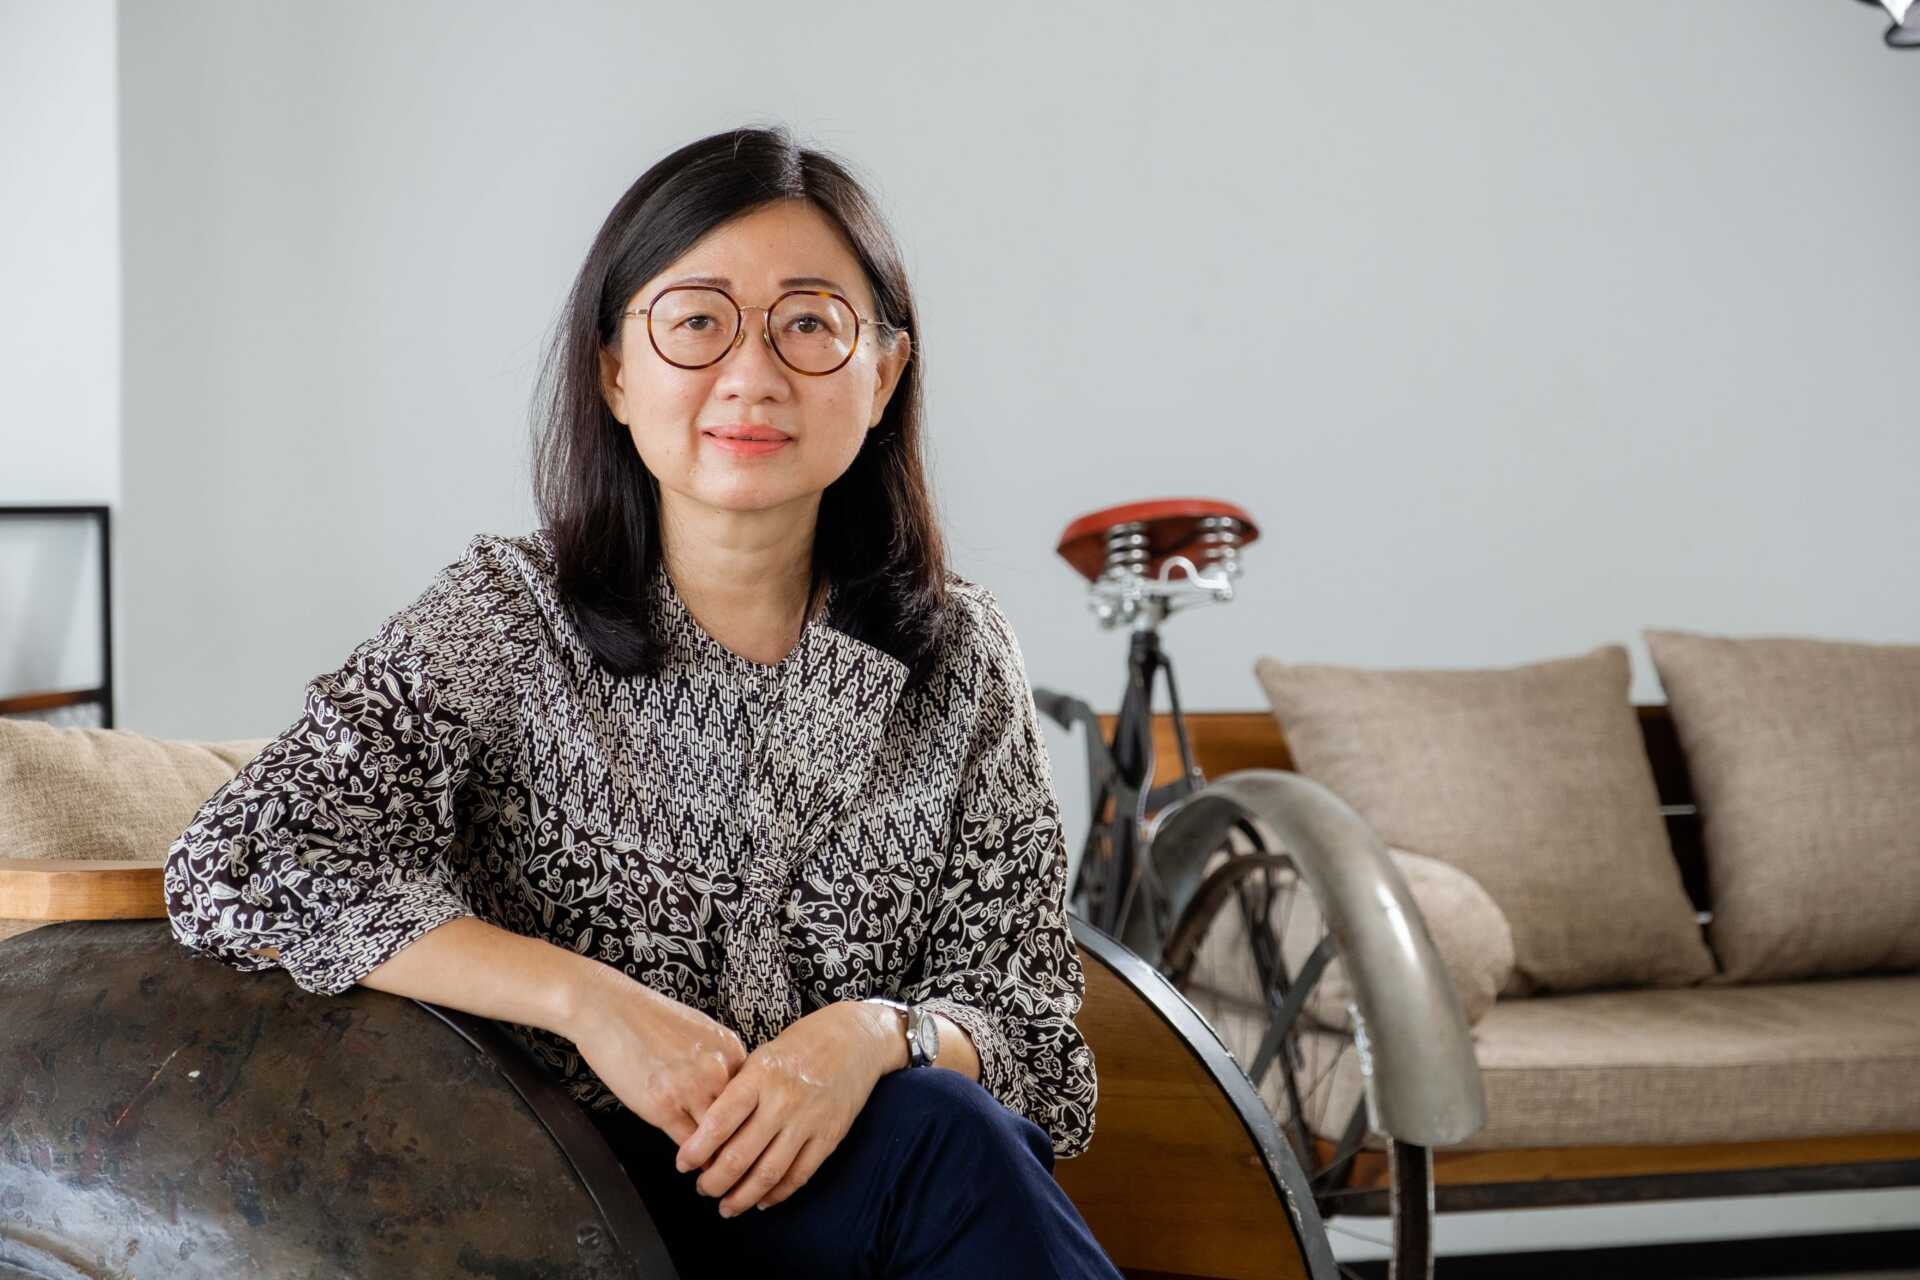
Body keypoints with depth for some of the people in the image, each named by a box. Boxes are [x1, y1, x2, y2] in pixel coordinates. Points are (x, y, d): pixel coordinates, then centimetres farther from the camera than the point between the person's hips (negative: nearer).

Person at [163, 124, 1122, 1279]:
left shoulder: (956, 656, 3)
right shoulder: (509, 623, -3)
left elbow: (1031, 1024, 3)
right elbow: (238, 869, -13)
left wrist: (878, 1034, -21)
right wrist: (587, 998, -20)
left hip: (851, 1177, 3)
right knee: (943, 1138, -30)